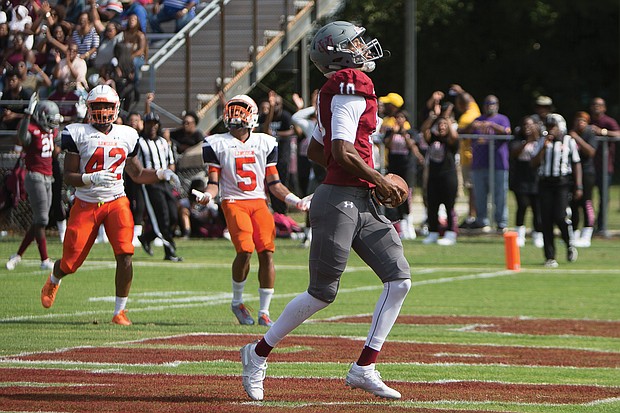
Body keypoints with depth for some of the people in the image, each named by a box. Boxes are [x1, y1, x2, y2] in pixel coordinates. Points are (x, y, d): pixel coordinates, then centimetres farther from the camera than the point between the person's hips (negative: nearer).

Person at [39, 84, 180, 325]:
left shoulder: (126, 135, 9)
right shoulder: (78, 134, -4)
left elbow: (137, 174, 19)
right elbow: (68, 177, -7)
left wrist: (161, 174, 3)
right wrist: (92, 179, -24)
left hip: (116, 202, 2)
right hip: (86, 204, -2)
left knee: (125, 255, -17)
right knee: (71, 262, 3)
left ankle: (119, 312, -7)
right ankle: (53, 281, 41)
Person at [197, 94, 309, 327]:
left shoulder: (265, 143, 15)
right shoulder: (218, 144, 8)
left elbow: (273, 183, 16)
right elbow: (214, 182, 6)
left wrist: (294, 200, 4)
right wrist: (208, 195, -16)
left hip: (259, 202, 3)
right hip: (233, 202, -3)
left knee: (267, 252, -11)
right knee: (245, 250, -21)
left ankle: (264, 312, -2)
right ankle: (237, 302, 2)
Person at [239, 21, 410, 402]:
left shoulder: (339, 91, 17)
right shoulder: (352, 88, -13)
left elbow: (316, 150, 23)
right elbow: (342, 152, -22)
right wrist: (380, 181, -11)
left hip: (362, 205, 10)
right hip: (338, 201, -10)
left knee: (399, 278, 1)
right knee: (323, 292, -2)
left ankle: (365, 369, 2)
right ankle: (259, 354, 15)